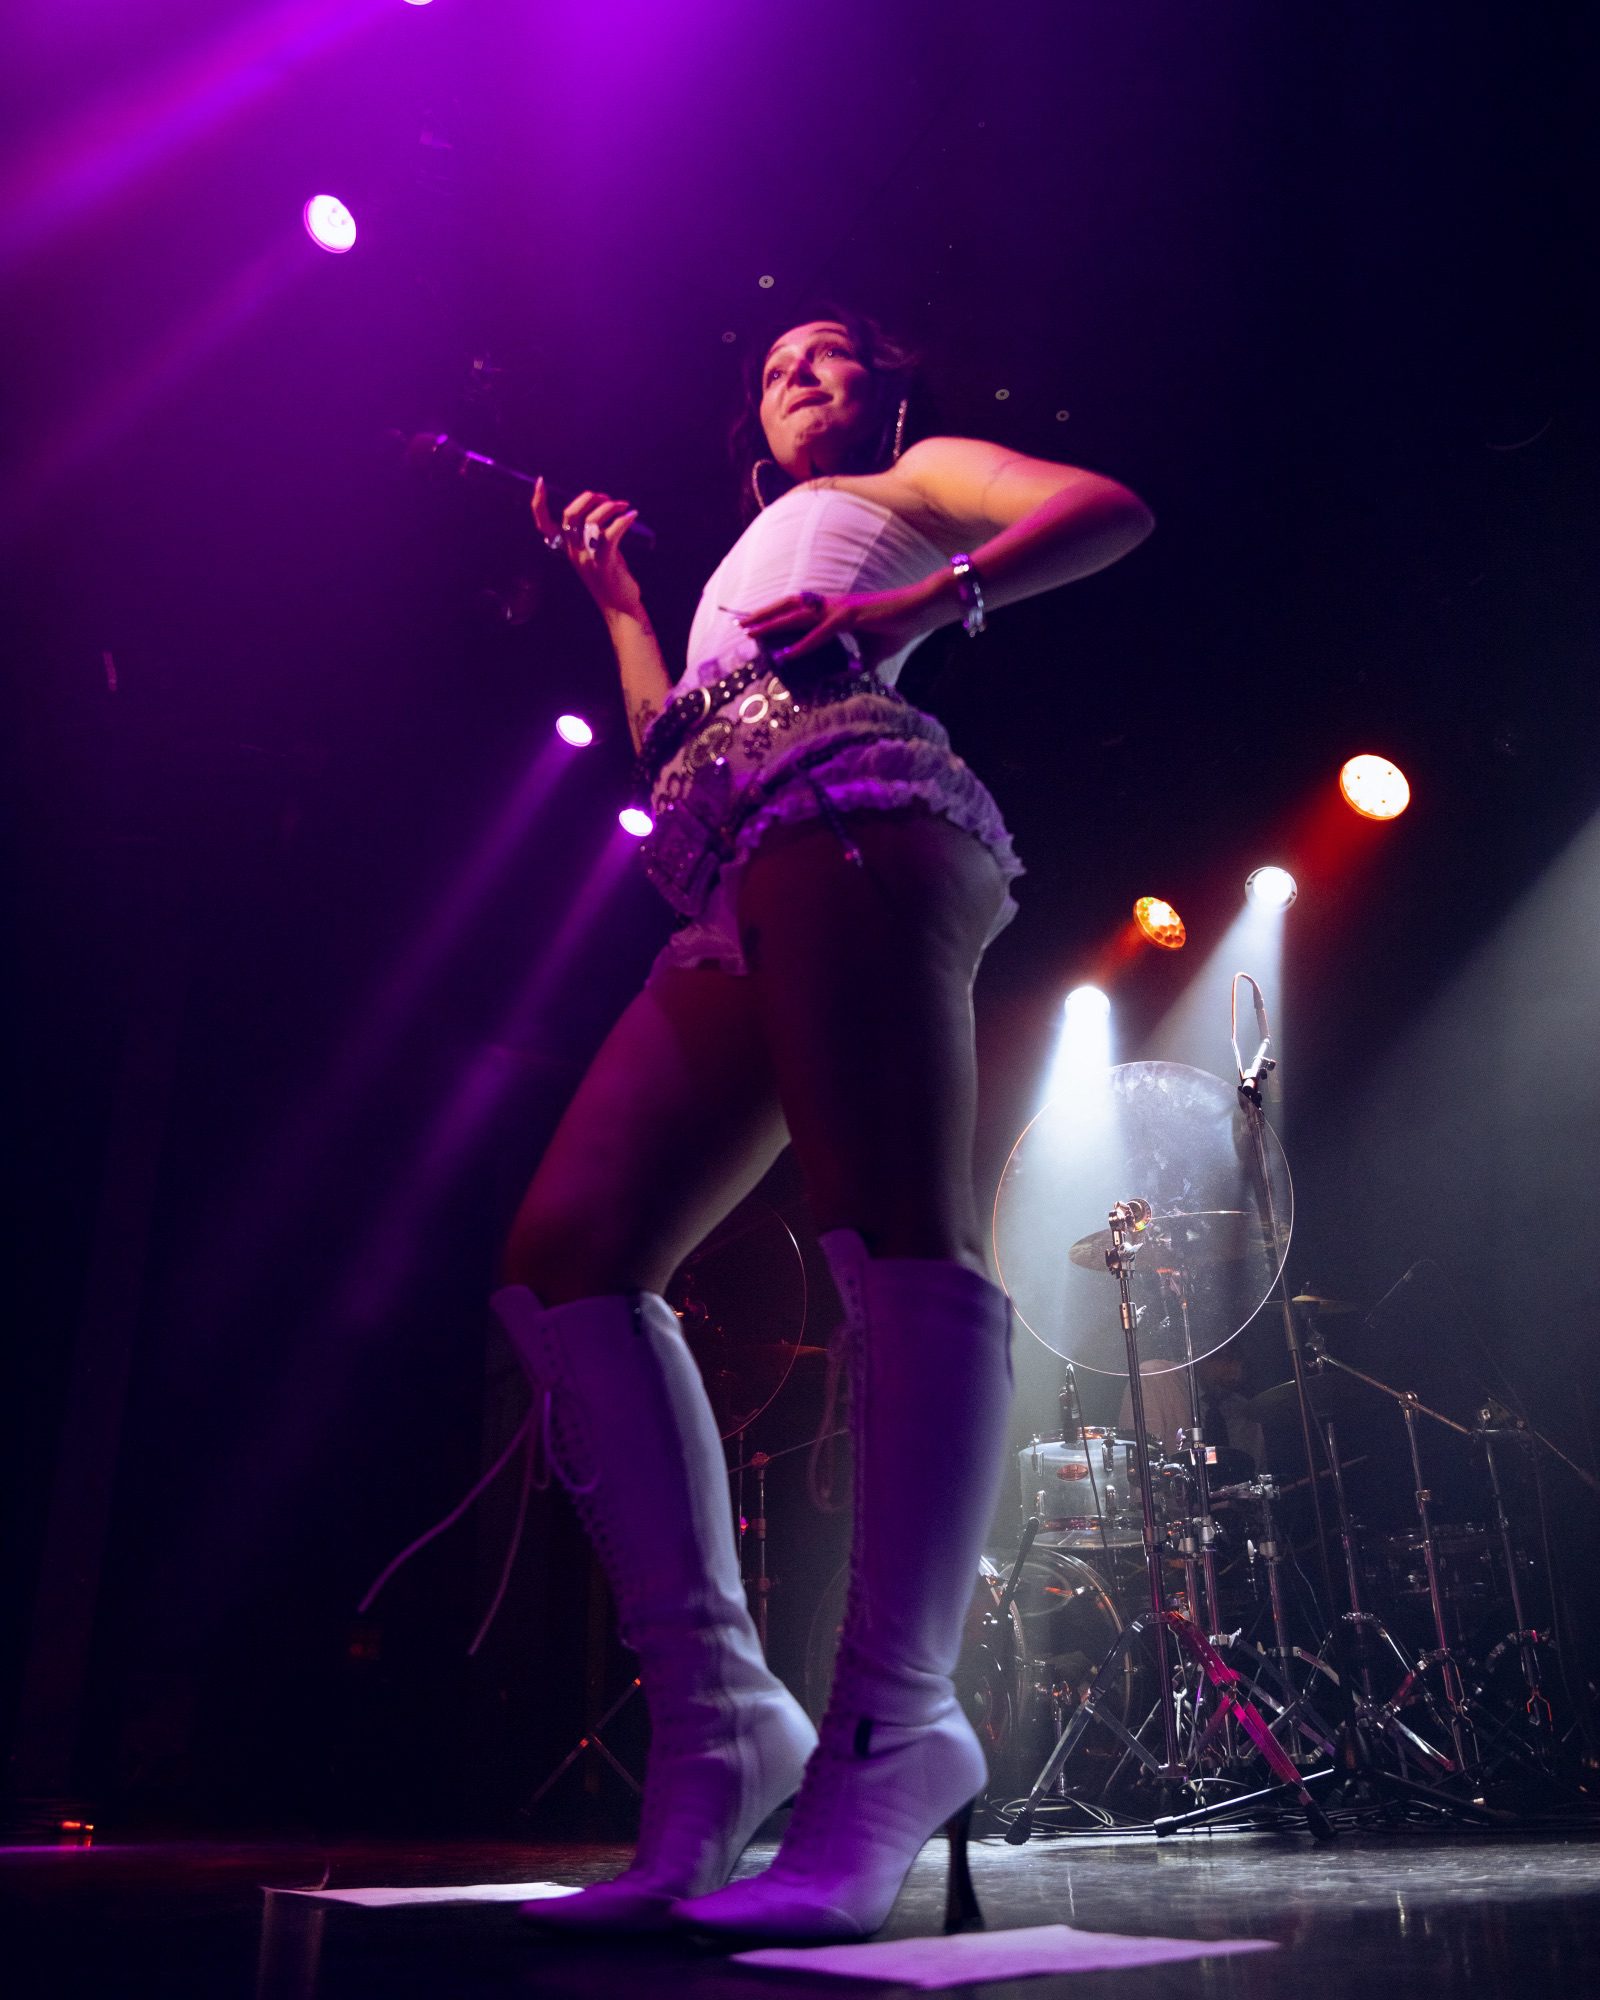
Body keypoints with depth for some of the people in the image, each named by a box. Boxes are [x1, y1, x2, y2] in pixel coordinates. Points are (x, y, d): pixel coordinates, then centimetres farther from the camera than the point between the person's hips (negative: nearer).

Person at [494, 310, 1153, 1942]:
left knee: (896, 1238, -24)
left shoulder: (912, 478, 26)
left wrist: (908, 611, -6)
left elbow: (1109, 508, 8)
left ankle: (891, 1734, -27)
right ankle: (717, 1722, -14)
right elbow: (670, 752, 36)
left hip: (856, 820, -7)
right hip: (732, 916, 7)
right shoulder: (748, 561, 44)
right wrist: (614, 593, 39)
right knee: (564, 1261, -10)